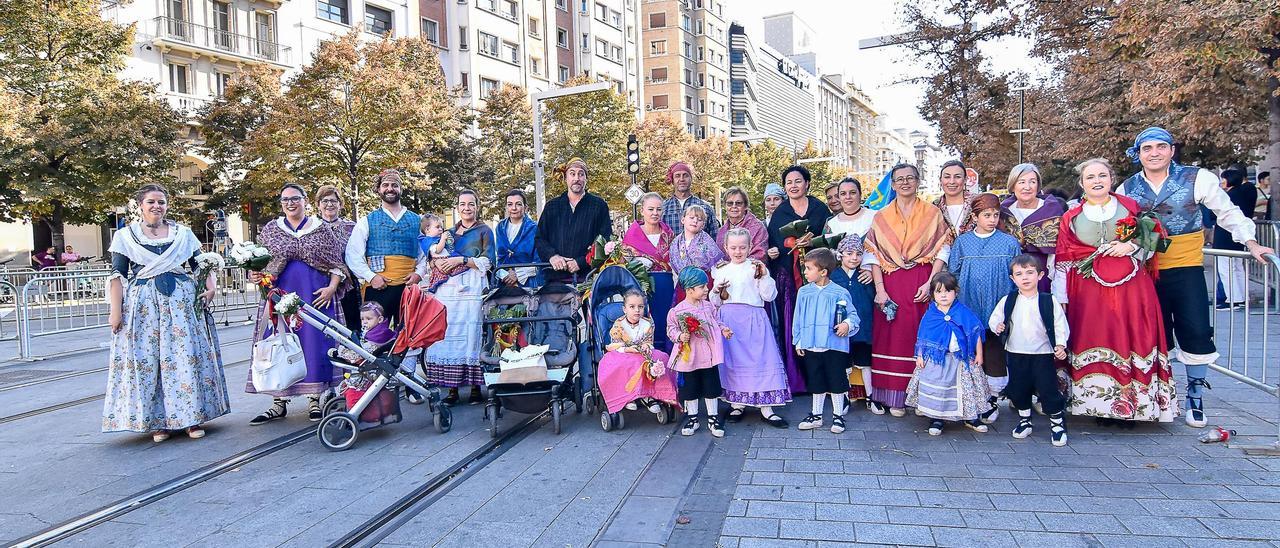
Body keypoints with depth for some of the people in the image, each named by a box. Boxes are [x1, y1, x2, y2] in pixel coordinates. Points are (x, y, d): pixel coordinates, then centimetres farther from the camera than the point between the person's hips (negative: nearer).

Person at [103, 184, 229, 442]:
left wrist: (210, 287, -4)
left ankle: (192, 417, 6)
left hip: (181, 302, 1)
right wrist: (115, 311, -5)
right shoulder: (125, 235, 7)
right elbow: (117, 275, 3)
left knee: (187, 357, -2)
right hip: (143, 304, -1)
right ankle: (157, 421, 7)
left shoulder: (184, 234, 11)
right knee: (145, 360, -1)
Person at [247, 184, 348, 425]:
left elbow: (336, 263, 5)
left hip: (315, 296, -2)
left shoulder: (322, 229, 5)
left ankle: (314, 399, 11)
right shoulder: (270, 230, 10)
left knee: (314, 343, 0)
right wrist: (256, 276, -8)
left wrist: (332, 288, -7)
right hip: (281, 295, 2)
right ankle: (279, 402, 10)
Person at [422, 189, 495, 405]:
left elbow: (487, 262, -1)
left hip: (472, 289, -4)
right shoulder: (449, 232, 22)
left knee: (471, 335, -9)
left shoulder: (484, 231, 8)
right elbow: (434, 256, 24)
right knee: (447, 336, -5)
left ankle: (475, 387, -3)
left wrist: (461, 260, -10)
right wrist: (436, 262, 2)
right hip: (448, 289, 4)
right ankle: (452, 388, -1)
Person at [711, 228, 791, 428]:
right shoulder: (721, 271, 12)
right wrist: (717, 291, -4)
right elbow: (715, 302, 16)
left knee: (760, 359, -6)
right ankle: (737, 404, 18)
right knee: (732, 361, 4)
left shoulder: (757, 268, 4)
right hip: (728, 320, 2)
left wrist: (763, 276, -14)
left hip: (753, 319, -2)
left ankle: (766, 408, 0)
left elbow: (769, 296, -3)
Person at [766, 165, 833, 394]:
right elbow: (772, 243, 11)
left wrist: (814, 240, -13)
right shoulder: (779, 213, 13)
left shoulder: (820, 209, 9)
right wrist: (770, 252, -9)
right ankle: (794, 379, 5)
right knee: (790, 326, -3)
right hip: (787, 277, 1)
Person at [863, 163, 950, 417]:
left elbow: (942, 251, 2)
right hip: (891, 284, 1)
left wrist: (930, 283, -10)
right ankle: (891, 396, 6)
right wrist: (879, 289, -7)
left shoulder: (932, 213, 7)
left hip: (921, 284, -1)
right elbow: (873, 255, 4)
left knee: (920, 337, 0)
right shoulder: (881, 217, 10)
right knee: (891, 337, 0)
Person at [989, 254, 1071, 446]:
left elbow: (1060, 325, -3)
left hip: (1043, 354, -2)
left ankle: (1057, 422, 20)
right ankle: (1024, 420, 32)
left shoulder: (1049, 301, -4)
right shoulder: (1007, 301, 1)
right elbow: (994, 318, 7)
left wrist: (1060, 345, -14)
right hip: (1015, 355, 3)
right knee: (1018, 390, 12)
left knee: (1048, 390, -1)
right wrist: (997, 326, -14)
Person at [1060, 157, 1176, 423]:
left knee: (1132, 339, -2)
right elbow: (1064, 261, 7)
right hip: (1089, 292, 0)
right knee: (1096, 342, -1)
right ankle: (1100, 407, 9)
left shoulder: (1130, 206, 8)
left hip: (1131, 287, 0)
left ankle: (1132, 405, 9)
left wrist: (1131, 247, -8)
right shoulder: (1071, 218, 8)